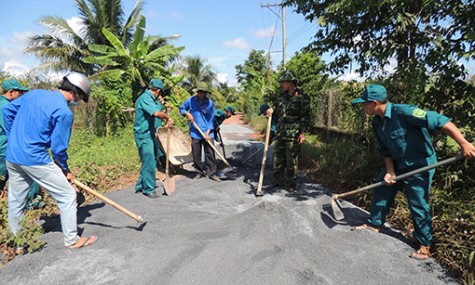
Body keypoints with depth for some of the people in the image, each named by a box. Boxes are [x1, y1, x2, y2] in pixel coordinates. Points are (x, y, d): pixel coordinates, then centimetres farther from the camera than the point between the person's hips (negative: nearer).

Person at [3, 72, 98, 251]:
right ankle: (71, 240, 14)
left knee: (15, 202, 20)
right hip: (35, 160, -8)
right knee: (67, 196, 5)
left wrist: (14, 138, 21)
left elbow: (7, 110, 16)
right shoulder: (64, 112, -15)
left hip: (12, 157, 9)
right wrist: (65, 170, 3)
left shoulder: (34, 94, 7)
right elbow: (58, 147, -12)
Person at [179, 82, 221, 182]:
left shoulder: (210, 103, -4)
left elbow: (211, 119, -2)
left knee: (210, 153, -1)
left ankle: (212, 173, 10)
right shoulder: (190, 101, -1)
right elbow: (181, 108, 14)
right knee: (196, 154, 9)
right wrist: (187, 113, -8)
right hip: (195, 133, 1)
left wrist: (208, 132, -10)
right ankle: (200, 172, 26)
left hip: (208, 133, -1)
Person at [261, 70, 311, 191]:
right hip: (279, 133, 7)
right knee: (277, 158, 11)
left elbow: (305, 116, -10)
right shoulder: (283, 95, 14)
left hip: (293, 135, -7)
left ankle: (291, 184, 15)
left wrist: (303, 132, -16)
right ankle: (278, 181, 25)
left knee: (291, 160, 2)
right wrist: (271, 110, 3)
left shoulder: (302, 97, -7)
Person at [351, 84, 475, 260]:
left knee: (418, 205, -2)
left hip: (419, 166, -8)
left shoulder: (403, 112, -28)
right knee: (381, 191, 13)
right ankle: (374, 224, 32)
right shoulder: (377, 123, -2)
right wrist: (390, 172, -6)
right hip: (397, 164, 8)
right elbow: (385, 151, 4)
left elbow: (440, 121, -31)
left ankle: (425, 245, 17)